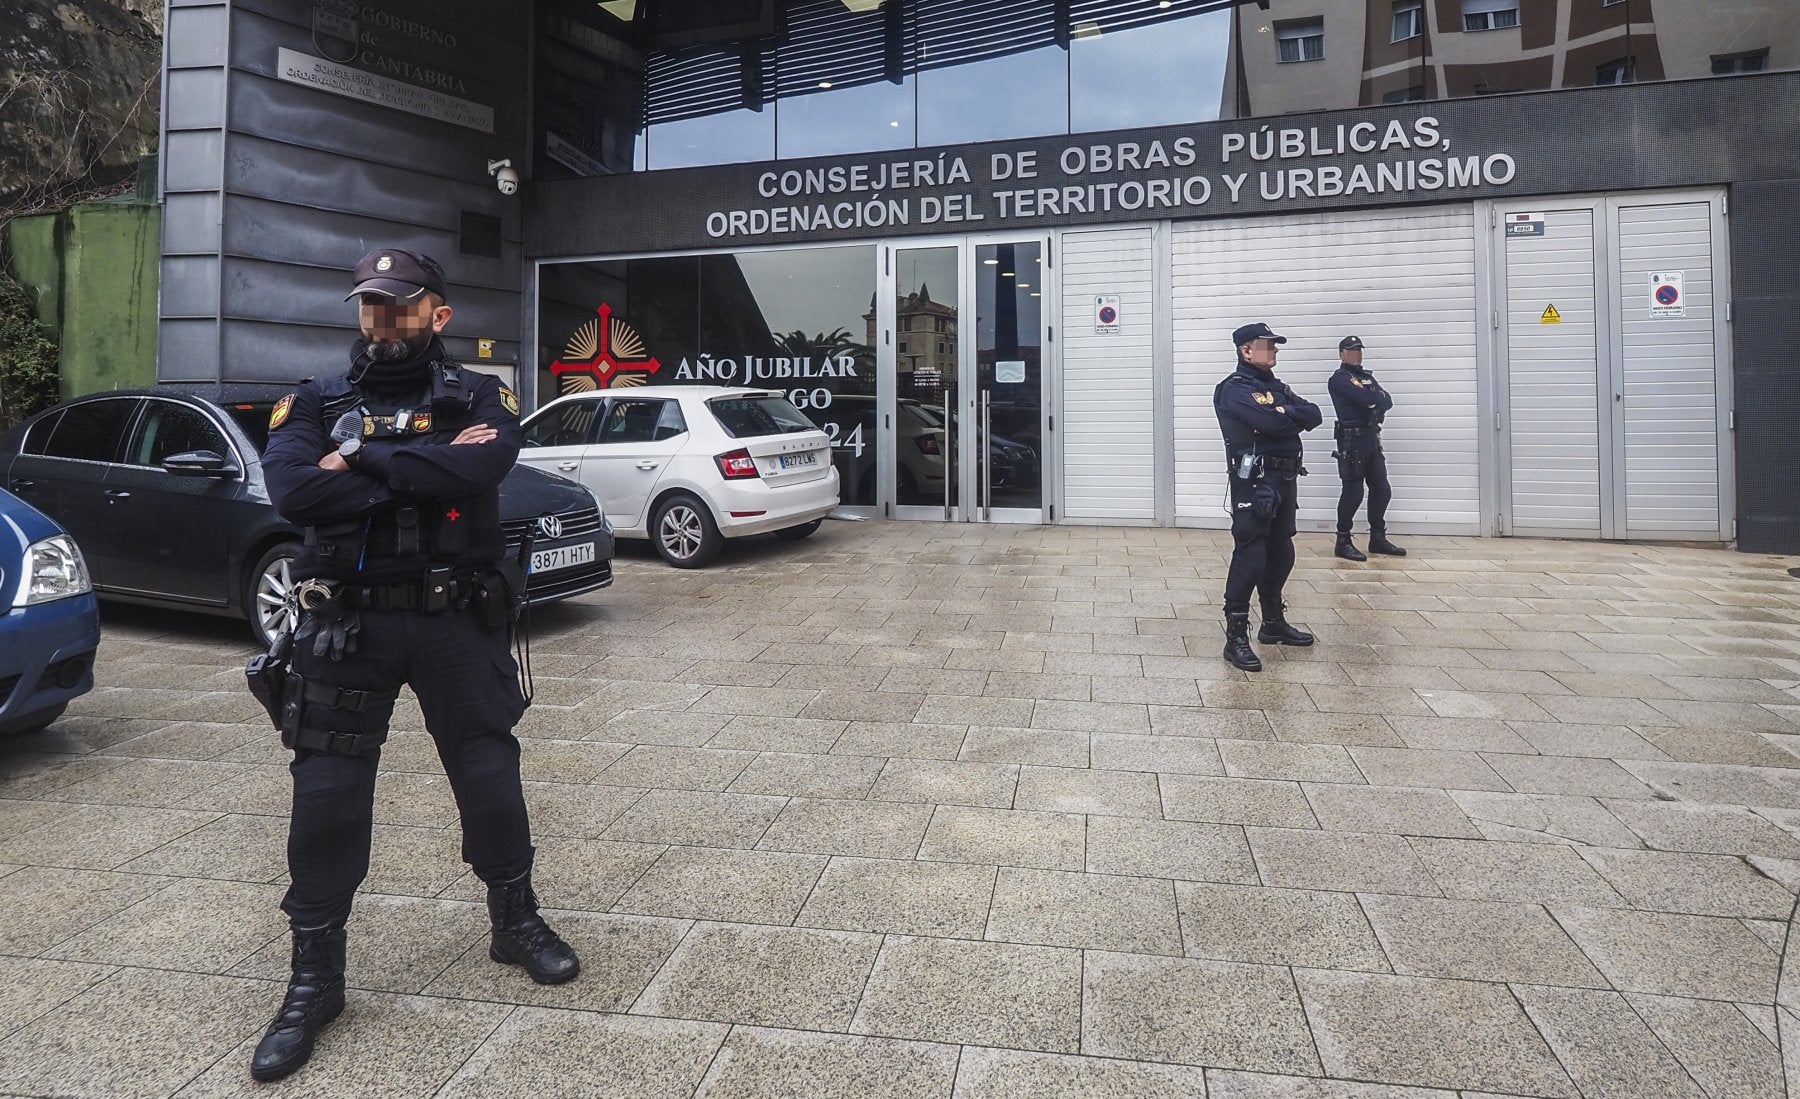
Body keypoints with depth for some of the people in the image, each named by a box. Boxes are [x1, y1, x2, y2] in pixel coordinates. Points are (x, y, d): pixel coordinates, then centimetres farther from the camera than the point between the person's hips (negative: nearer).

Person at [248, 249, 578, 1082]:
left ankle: (516, 922, 32)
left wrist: (361, 461, -16)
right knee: (326, 795, 4)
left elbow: (483, 467, -21)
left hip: (457, 622, 0)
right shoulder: (315, 402, 5)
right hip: (346, 626, 1)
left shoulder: (477, 397, 2)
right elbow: (293, 492, -15)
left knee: (489, 775, 9)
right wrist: (427, 472, -17)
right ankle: (315, 979, 22)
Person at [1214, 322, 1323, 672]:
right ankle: (1236, 637, -11)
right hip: (1254, 482, -9)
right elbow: (1271, 423, -23)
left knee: (1281, 553, 15)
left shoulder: (1277, 387, 19)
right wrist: (1294, 416, -3)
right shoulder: (1235, 390, -9)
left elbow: (1314, 415, 7)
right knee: (1250, 556, -12)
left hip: (1284, 479, 9)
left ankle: (1273, 623, 28)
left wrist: (1285, 414, -11)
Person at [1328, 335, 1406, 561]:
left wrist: (1375, 400, -10)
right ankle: (1343, 542, -1)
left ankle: (1378, 538, 18)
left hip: (1372, 438, 8)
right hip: (1352, 440, -8)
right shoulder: (1340, 378, -6)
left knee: (1381, 490, 9)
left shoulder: (1368, 377, 21)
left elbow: (1387, 401, 10)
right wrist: (1379, 396, 0)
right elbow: (1366, 398, -20)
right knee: (1353, 492, -8)